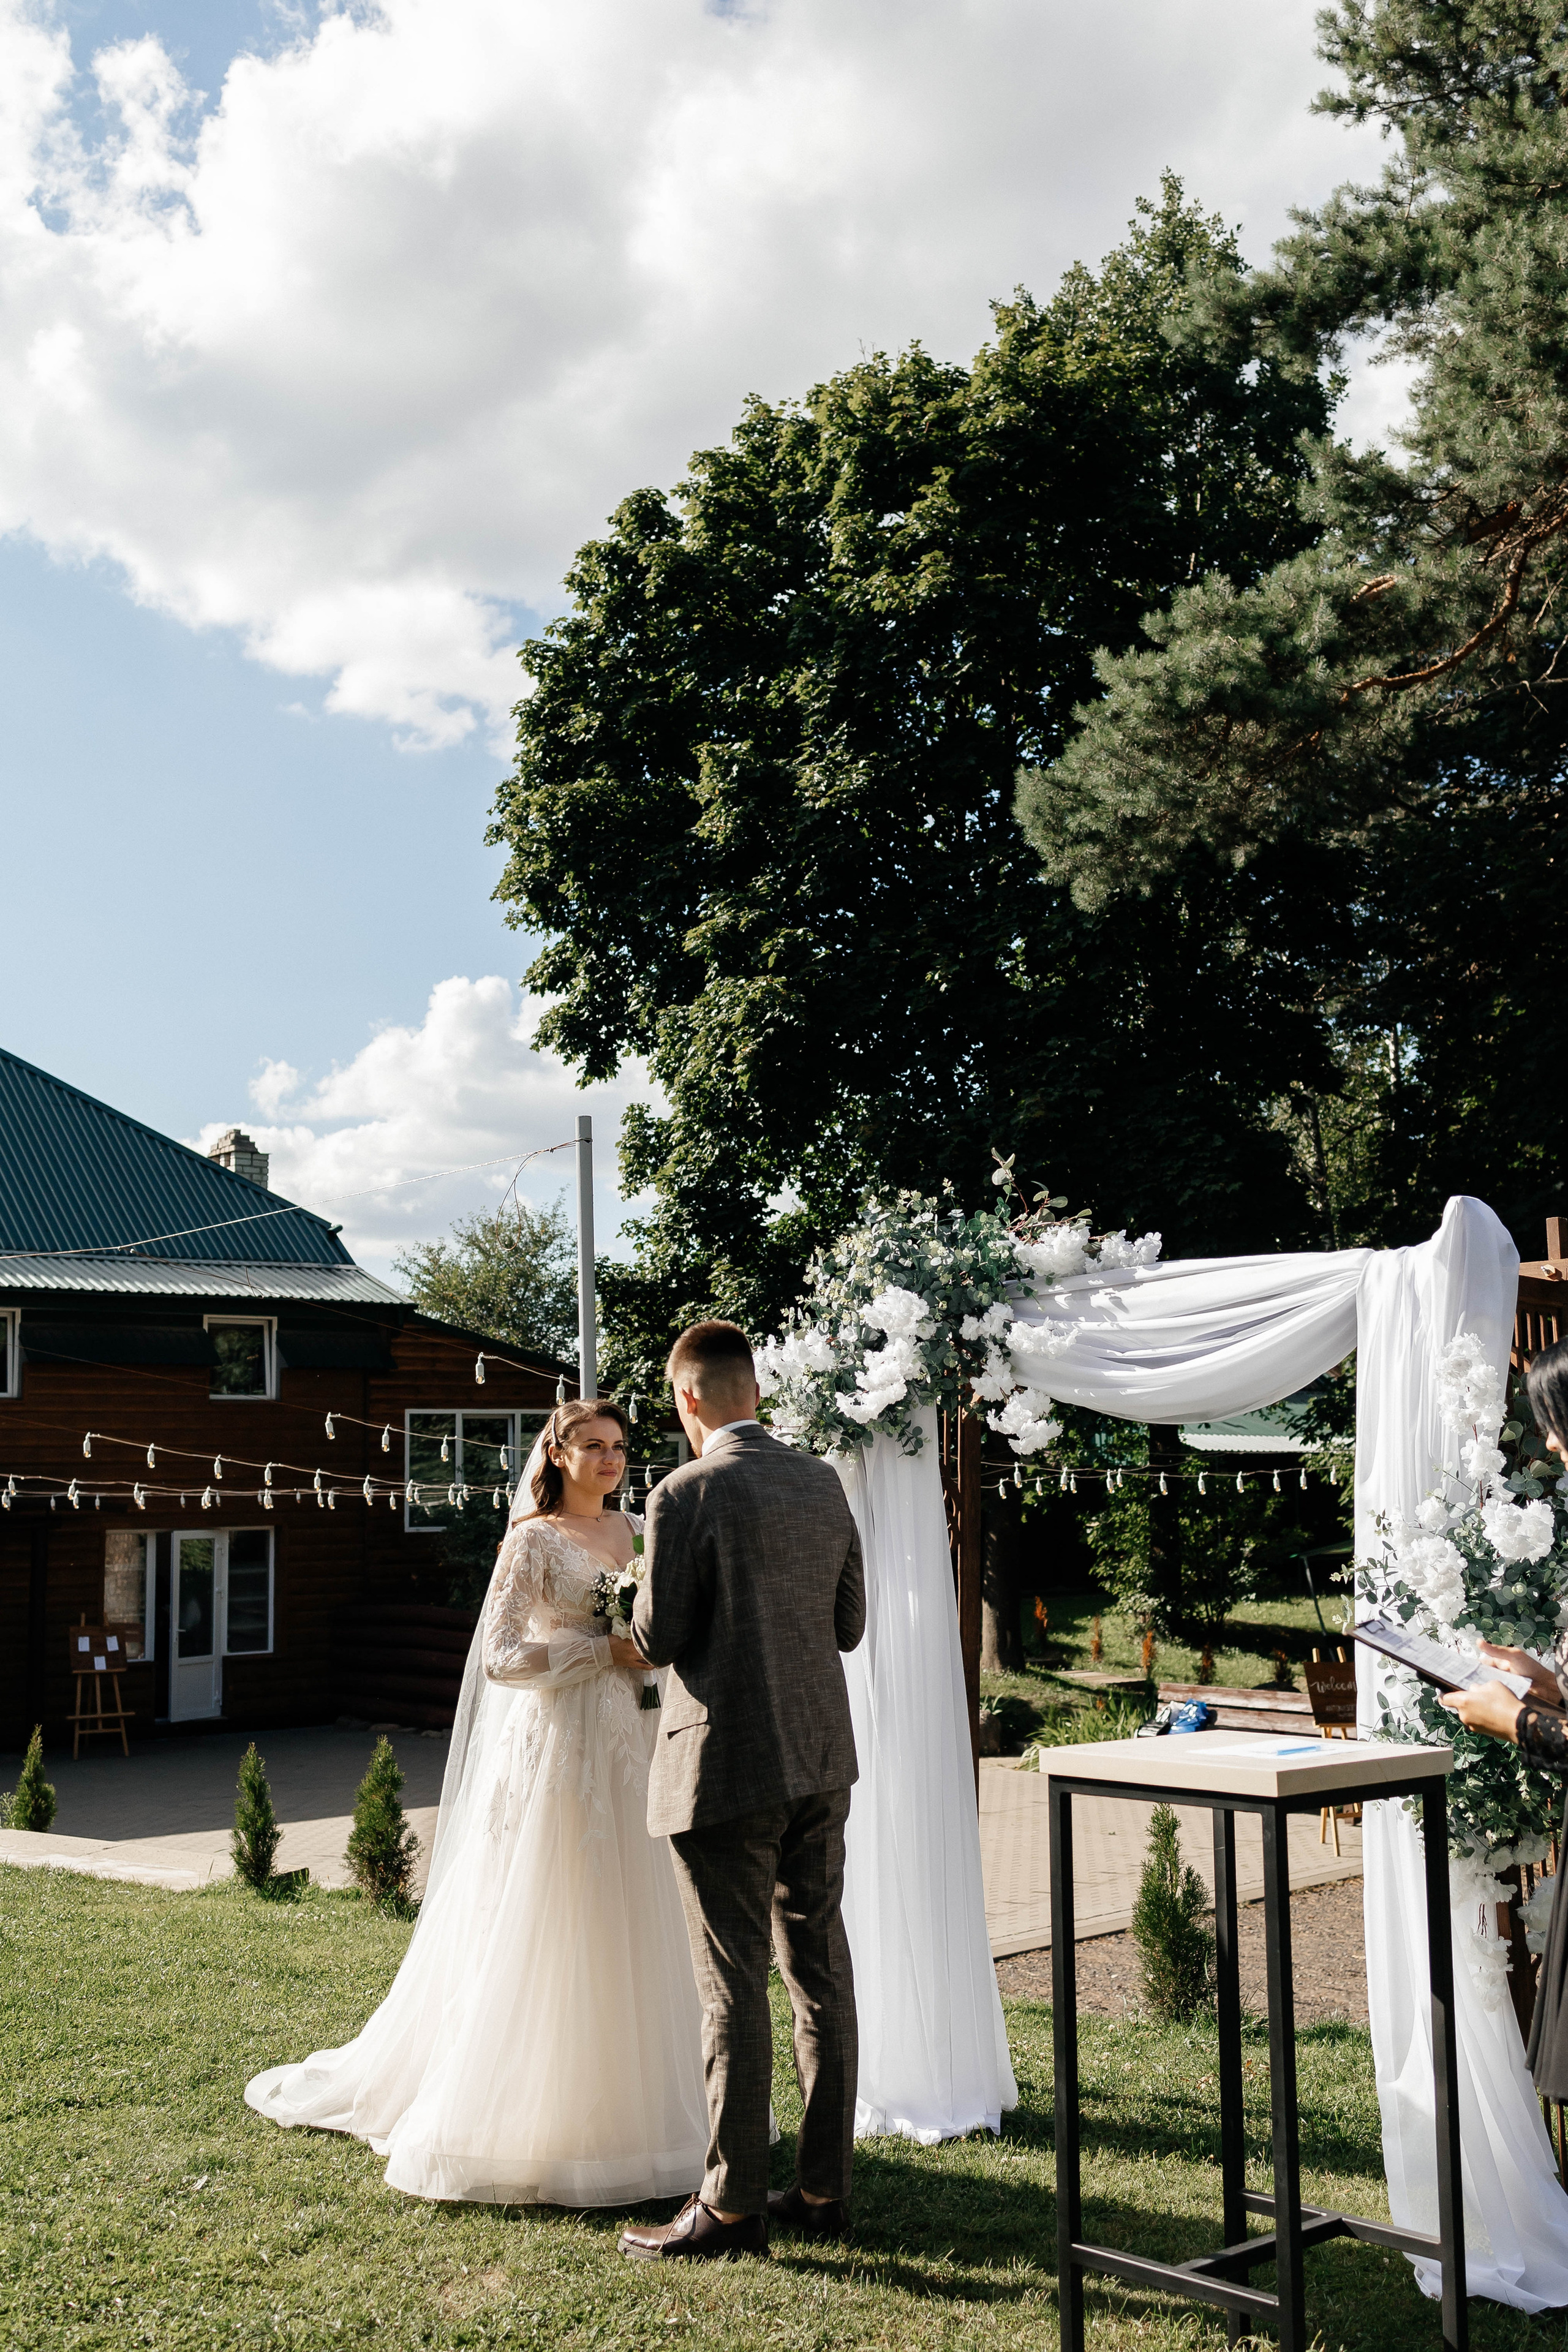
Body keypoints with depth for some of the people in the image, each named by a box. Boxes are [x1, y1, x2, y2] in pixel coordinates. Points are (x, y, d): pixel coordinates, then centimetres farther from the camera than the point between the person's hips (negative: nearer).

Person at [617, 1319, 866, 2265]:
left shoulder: (688, 1495, -14)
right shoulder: (823, 1482, 6)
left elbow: (659, 1640, -11)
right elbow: (849, 1623, 11)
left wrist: (647, 1593, 9)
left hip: (728, 1766, -7)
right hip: (821, 1758, 7)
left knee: (736, 1990, 0)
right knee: (822, 1973, 12)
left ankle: (733, 2207, 9)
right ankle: (824, 2188, 21)